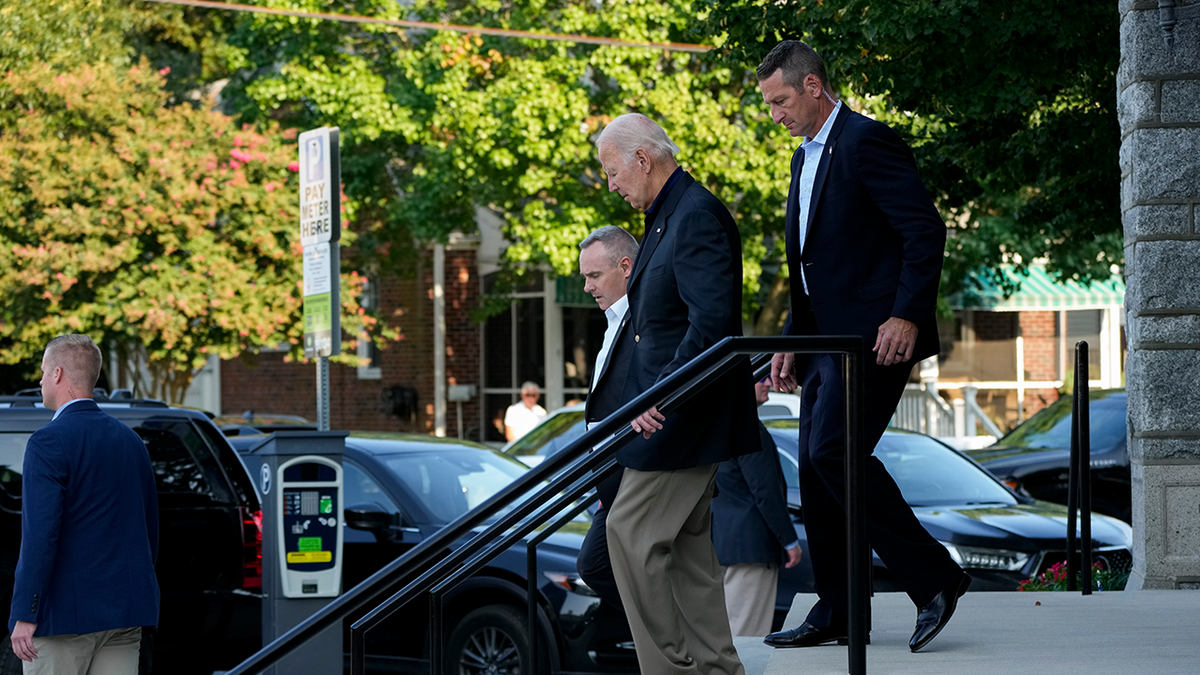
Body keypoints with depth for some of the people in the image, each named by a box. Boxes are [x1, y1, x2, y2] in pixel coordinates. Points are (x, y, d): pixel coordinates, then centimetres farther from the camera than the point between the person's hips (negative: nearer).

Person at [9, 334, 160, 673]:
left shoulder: (49, 442, -11)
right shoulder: (130, 441, 13)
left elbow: (40, 534, -18)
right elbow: (150, 530, 18)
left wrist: (25, 616, -18)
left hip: (65, 611, -7)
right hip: (126, 611, 7)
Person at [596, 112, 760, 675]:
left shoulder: (697, 216, -16)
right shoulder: (666, 217, 16)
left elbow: (712, 320, -26)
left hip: (682, 416, -11)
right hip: (673, 410, 11)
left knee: (632, 533, -9)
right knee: (686, 545, 11)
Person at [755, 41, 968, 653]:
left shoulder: (866, 141, -10)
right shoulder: (805, 158, 20)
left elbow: (925, 230, -16)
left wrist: (906, 316, -22)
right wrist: (791, 343, 20)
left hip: (873, 335, -10)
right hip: (825, 342, 10)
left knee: (834, 451, -20)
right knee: (816, 468, 6)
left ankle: (932, 576, -12)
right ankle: (834, 613, 12)